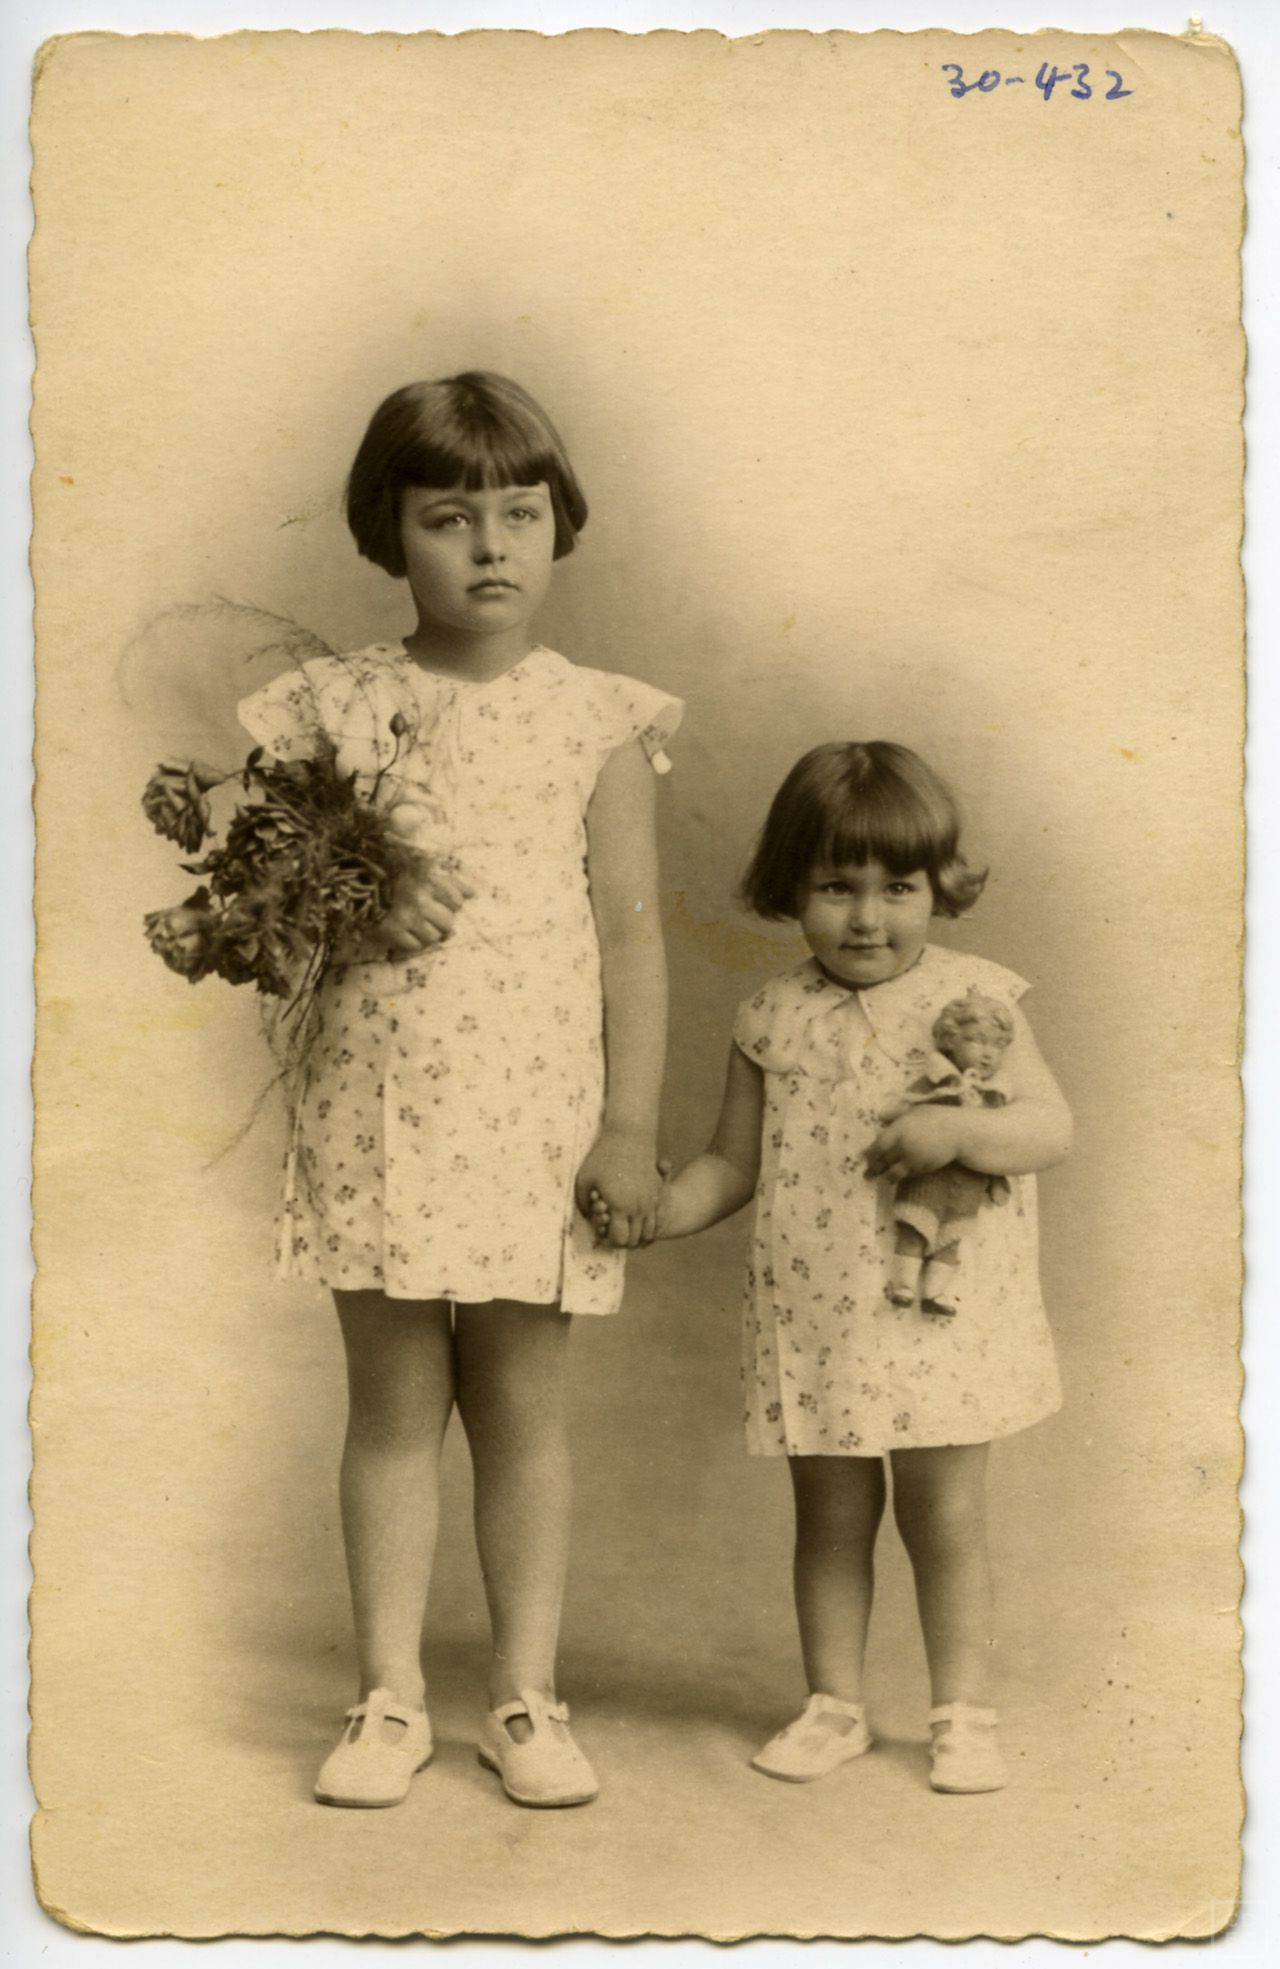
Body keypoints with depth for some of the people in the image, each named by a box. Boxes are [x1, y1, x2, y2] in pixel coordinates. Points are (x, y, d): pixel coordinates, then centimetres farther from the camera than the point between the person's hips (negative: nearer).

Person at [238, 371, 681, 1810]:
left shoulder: (596, 718, 2)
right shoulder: (331, 705, 2)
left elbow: (632, 928, 1)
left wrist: (631, 1125, -4)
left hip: (537, 1109, 0)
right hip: (375, 1108, 1)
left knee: (521, 1407, 8)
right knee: (393, 1404, 8)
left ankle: (524, 1695, 21)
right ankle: (388, 1698, 20)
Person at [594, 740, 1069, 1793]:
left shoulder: (974, 998, -3)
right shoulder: (776, 1019, 3)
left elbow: (1054, 1126, -6)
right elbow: (734, 1162, 9)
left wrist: (961, 1129, -23)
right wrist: (650, 1214, -5)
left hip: (943, 1313, -2)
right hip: (814, 1321, 2)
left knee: (947, 1515, 5)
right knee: (831, 1517, 12)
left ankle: (963, 1710, 20)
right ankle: (834, 1704, 27)